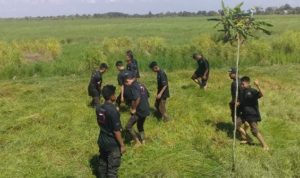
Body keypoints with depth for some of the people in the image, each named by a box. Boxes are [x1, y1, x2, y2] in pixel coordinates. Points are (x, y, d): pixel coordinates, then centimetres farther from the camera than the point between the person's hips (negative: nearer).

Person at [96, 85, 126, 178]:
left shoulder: (99, 108, -3)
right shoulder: (113, 111, -26)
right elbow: (116, 131, -23)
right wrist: (122, 145, -13)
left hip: (102, 140, 7)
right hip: (113, 143, -7)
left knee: (102, 163, 21)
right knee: (112, 167, 7)